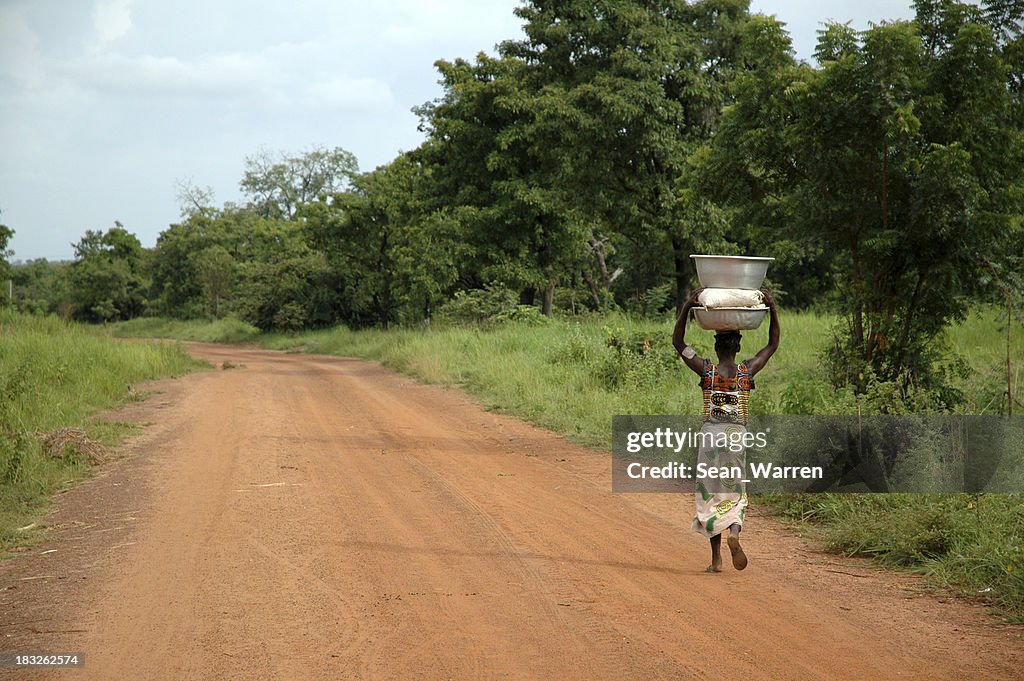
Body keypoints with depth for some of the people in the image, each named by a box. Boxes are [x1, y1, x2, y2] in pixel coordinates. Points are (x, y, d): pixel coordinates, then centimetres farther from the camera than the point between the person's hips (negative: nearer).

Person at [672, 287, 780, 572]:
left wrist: (687, 308, -4)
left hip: (710, 435, -1)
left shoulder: (706, 370, -4)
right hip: (737, 435, 1)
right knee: (735, 493, 11)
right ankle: (734, 534, -20)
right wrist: (772, 309, 7)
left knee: (711, 494, 5)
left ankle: (716, 558, 3)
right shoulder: (747, 371, -1)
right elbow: (773, 345, 12)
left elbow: (678, 343, 3)